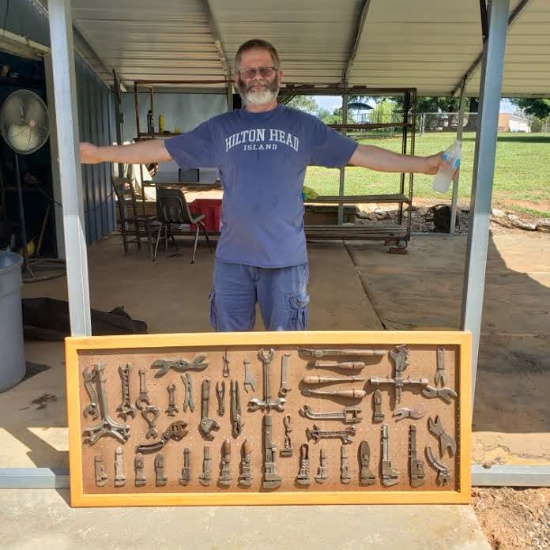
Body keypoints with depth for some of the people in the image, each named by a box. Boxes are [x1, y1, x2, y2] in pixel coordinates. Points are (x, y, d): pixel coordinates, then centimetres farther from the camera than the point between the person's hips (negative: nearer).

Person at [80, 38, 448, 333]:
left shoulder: (303, 126, 2)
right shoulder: (220, 128, 5)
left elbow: (361, 154, 0)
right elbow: (161, 149, 6)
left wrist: (424, 164, -5)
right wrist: (99, 154, 2)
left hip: (286, 258, -1)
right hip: (232, 258, 2)